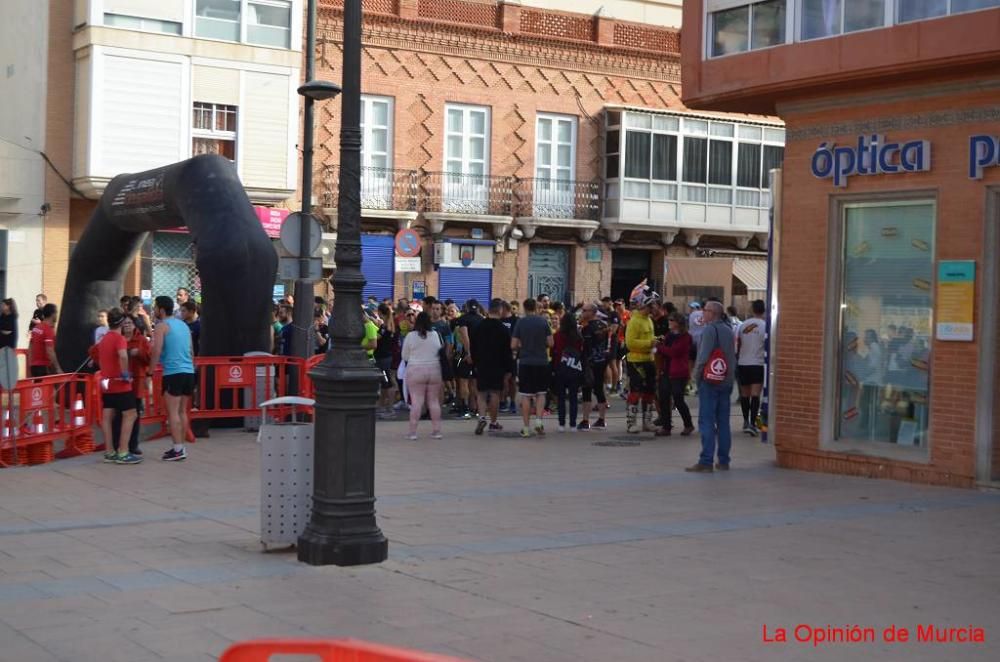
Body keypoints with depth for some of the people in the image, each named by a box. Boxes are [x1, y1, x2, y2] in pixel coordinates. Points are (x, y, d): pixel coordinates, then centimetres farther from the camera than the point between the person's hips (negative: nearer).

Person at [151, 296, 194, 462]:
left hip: (173, 373, -7)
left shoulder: (161, 326, -4)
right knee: (182, 412, 12)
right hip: (189, 372, 7)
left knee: (173, 412, -4)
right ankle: (181, 447, 14)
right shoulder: (183, 325, 18)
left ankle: (177, 450, -8)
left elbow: (156, 352, -12)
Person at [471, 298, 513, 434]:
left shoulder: (478, 327, 1)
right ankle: (493, 422, 10)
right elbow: (507, 352, -6)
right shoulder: (503, 329, -8)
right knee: (495, 394, 5)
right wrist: (507, 370, 0)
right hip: (498, 367, -2)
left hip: (481, 366, 2)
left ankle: (482, 416, -12)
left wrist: (475, 363, 16)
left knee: (482, 393, 9)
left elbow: (472, 348, 7)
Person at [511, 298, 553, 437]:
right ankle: (538, 420, -3)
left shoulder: (520, 322, -4)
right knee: (541, 393, 13)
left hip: (525, 362, 0)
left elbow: (513, 345, -5)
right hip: (542, 362, 1)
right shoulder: (543, 321, -2)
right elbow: (551, 343, -3)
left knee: (526, 395, 4)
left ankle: (526, 427, 5)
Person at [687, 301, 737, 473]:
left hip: (710, 381, -8)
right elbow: (733, 356, 15)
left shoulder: (709, 329, -12)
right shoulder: (728, 330, 12)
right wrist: (730, 376, 17)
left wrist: (697, 374, -6)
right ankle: (723, 461, 13)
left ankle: (706, 462, -10)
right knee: (723, 422, 11)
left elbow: (704, 355, -17)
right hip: (727, 381, 8)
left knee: (707, 422, -7)